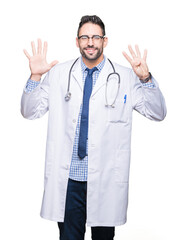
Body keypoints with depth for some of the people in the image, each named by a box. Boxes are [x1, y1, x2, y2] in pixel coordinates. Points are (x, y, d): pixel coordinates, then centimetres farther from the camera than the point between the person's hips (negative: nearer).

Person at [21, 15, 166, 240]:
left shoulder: (125, 77, 1)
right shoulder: (58, 74, 5)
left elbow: (158, 113, -2)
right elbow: (29, 112, 5)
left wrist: (146, 78, -18)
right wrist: (35, 77, -11)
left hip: (107, 178, 0)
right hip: (68, 178, 1)